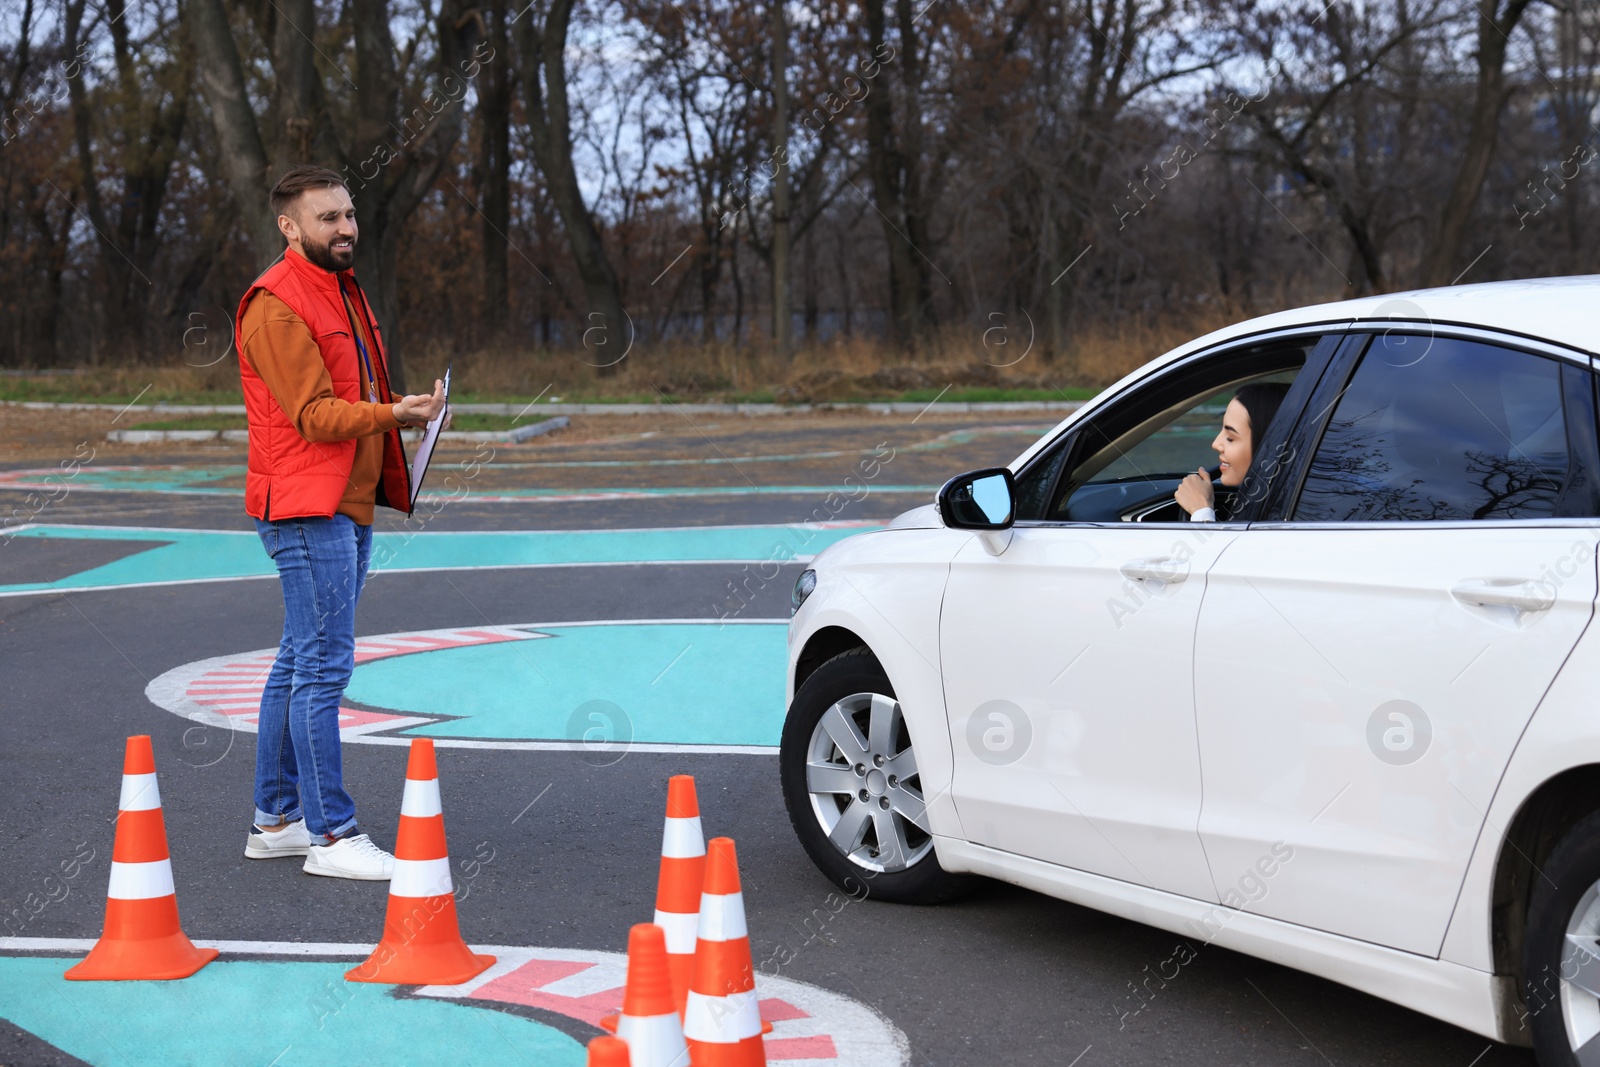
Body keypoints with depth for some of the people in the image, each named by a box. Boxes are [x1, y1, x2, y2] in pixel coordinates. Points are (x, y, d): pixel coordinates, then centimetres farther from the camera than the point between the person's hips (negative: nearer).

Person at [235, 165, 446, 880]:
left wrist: (407, 412, 10)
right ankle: (331, 835, -5)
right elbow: (315, 414, -18)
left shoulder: (342, 292, 19)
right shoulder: (277, 305, -12)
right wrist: (392, 414, -27)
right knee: (323, 666, -9)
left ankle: (276, 820, 21)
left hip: (349, 505, 10)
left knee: (301, 662, 14)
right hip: (306, 508, -10)